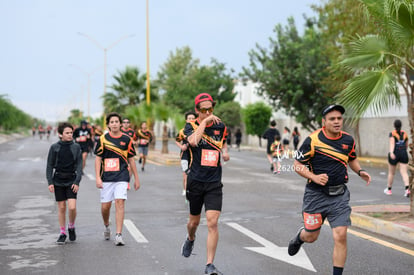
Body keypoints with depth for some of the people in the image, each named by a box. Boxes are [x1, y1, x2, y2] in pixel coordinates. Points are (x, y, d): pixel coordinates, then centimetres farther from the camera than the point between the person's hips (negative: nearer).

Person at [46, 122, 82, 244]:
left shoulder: (76, 147, 1)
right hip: (58, 180, 1)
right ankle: (62, 233, 17)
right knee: (61, 208, 5)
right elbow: (49, 165, 4)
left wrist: (77, 182, -8)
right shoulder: (54, 147, 1)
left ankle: (71, 227, 16)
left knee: (72, 207, -11)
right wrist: (50, 182, -4)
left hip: (71, 180, 0)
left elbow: (79, 165, 0)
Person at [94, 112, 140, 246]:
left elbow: (131, 159, 11)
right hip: (106, 177, 1)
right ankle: (106, 226, 34)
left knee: (120, 202, -12)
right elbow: (98, 158, 3)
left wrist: (136, 178, 12)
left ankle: (118, 235, -10)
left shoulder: (126, 139, 5)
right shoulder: (103, 139, 2)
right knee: (105, 205, 4)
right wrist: (98, 177, -6)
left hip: (122, 176, 0)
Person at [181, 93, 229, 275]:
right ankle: (190, 239, 51)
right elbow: (193, 141, -27)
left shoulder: (220, 126, 5)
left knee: (212, 223, -12)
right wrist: (204, 122, -22)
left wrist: (225, 152, 5)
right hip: (195, 181, -1)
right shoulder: (191, 126, -4)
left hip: (214, 183, 1)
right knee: (194, 221, 14)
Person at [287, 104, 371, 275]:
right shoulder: (313, 140, -12)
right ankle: (299, 237, 49)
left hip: (340, 195, 3)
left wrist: (360, 171, 3)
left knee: (340, 236, -10)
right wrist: (314, 177, -21)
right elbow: (297, 165, -6)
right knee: (311, 237, 11)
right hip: (316, 195, -2)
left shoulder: (348, 140, 2)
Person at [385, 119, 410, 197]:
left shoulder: (392, 133, -3)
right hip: (404, 154, 2)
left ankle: (389, 189, 26)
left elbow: (392, 143, -20)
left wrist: (391, 152, -32)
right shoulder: (405, 134, 10)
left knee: (391, 173, 13)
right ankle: (407, 189, -27)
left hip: (394, 154, -2)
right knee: (404, 173, -5)